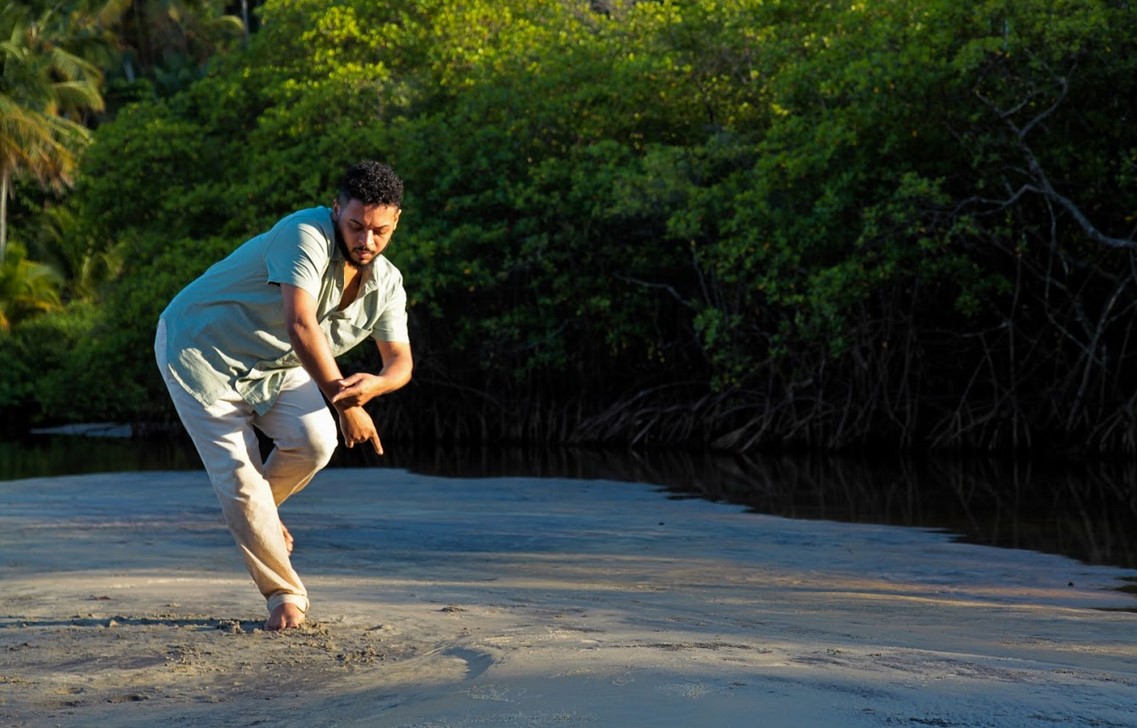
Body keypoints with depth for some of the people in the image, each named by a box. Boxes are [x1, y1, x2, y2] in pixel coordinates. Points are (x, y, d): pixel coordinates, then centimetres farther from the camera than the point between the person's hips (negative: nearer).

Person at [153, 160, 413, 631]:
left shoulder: (386, 283, -6)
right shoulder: (307, 236, -30)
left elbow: (400, 359, -3)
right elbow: (300, 326, -40)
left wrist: (374, 384, -28)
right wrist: (342, 400, -40)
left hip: (273, 367, 6)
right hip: (201, 348, -6)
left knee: (316, 439, -21)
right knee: (238, 475, -12)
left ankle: (257, 512, 10)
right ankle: (284, 594, 5)